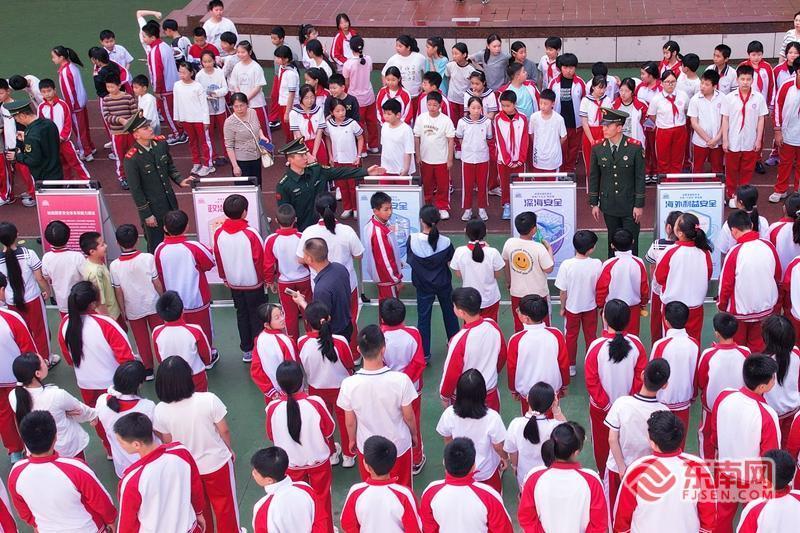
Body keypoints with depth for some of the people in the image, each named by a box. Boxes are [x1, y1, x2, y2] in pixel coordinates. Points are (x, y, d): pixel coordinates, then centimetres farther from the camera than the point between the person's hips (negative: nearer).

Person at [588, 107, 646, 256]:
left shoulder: (635, 147, -10)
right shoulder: (597, 148, -2)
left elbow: (640, 178, -6)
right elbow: (594, 177, 6)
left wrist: (639, 205, -7)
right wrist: (594, 203, 5)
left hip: (630, 206, -2)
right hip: (609, 205, 2)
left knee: (631, 243, 1)